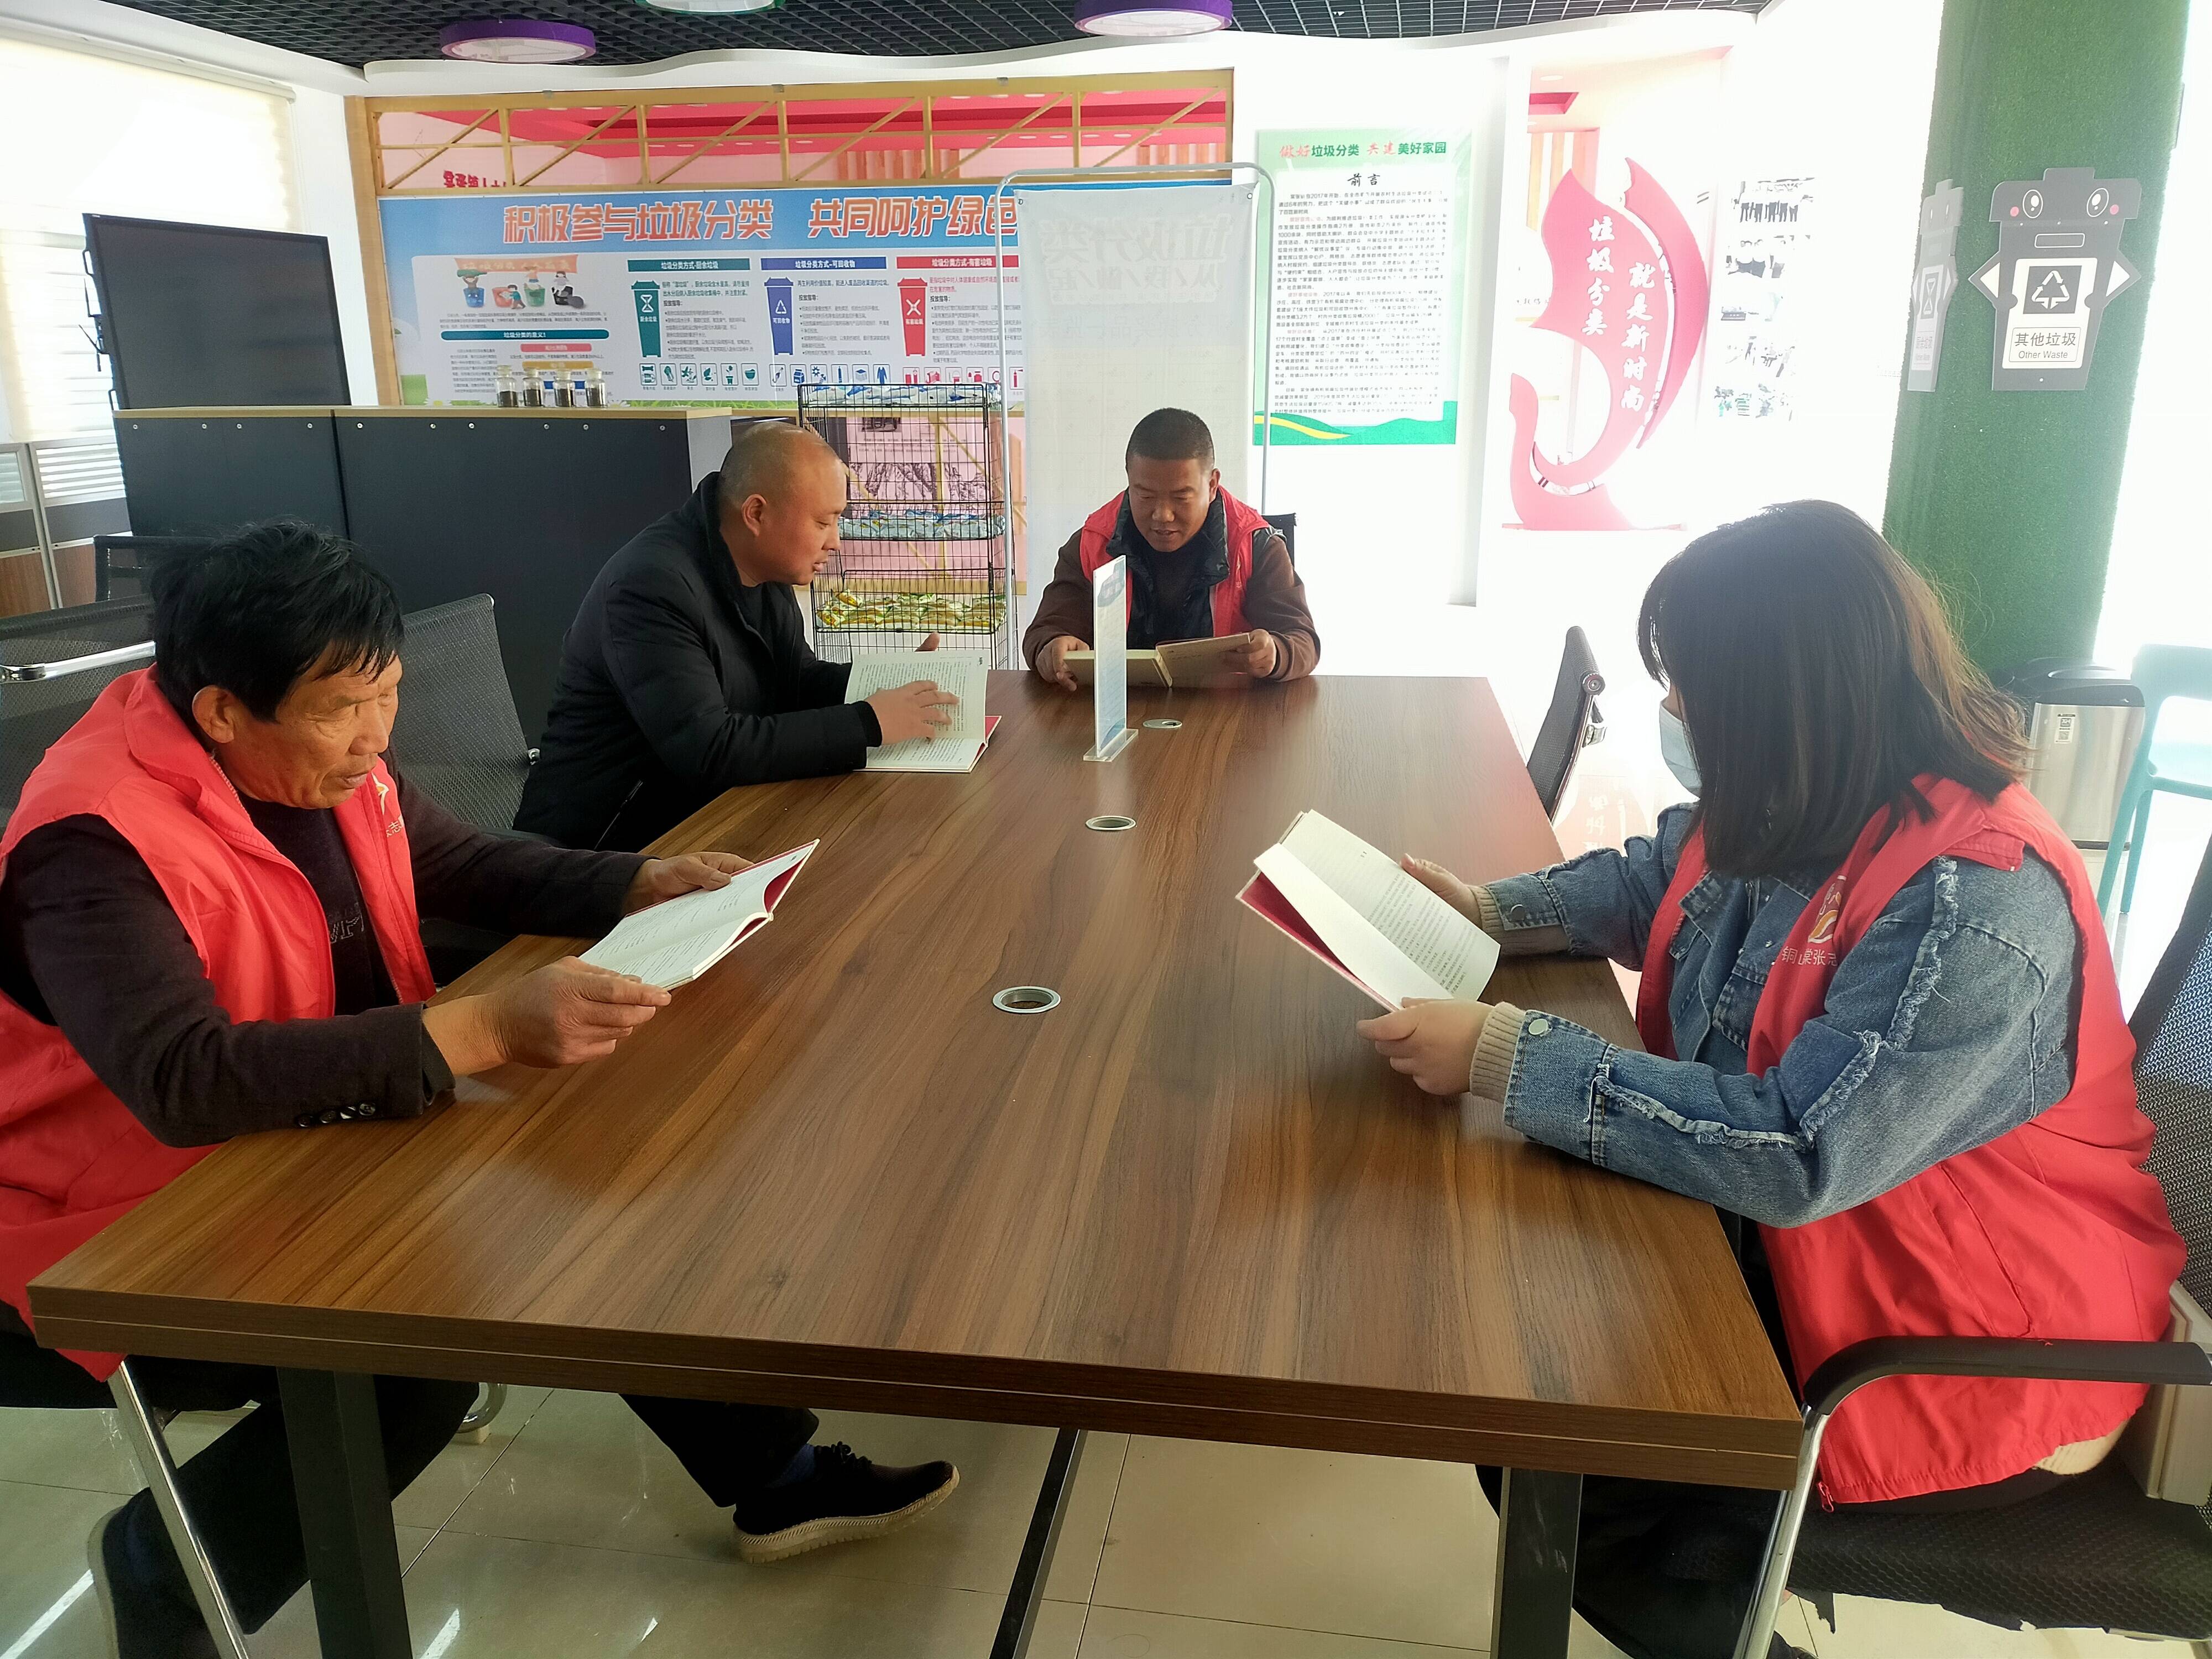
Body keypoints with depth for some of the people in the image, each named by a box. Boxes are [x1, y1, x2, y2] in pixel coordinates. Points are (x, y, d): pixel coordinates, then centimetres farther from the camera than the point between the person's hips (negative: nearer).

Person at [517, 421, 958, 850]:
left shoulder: (764, 569, 3)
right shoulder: (652, 586, -25)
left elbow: (798, 680, 14)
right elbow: (708, 752, -31)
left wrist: (897, 682, -4)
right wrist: (868, 723, -28)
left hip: (703, 815, 9)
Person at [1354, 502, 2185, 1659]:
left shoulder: (1976, 910, -30)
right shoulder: (1794, 807, -4)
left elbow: (1795, 1156, -36)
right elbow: (1649, 883, 16)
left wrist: (1505, 1056, -34)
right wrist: (1492, 914, -1)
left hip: (1966, 1358, -8)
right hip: (1782, 1244, 8)